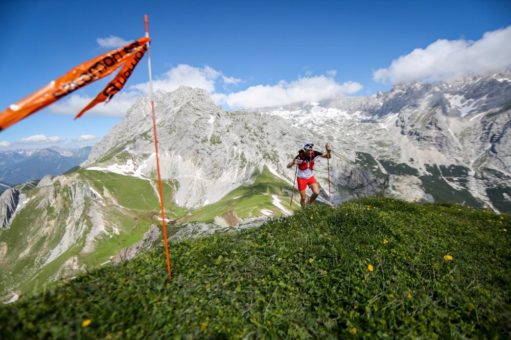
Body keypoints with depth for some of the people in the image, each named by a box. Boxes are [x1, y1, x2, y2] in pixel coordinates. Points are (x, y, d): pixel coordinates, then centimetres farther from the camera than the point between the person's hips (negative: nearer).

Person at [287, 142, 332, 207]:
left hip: (311, 177, 3)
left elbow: (328, 156, -10)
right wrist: (294, 162, -50)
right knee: (303, 198, 2)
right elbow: (288, 166, -29)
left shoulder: (314, 153, -15)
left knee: (316, 193, -14)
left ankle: (309, 204, 16)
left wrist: (328, 151, -31)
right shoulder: (300, 156, -25)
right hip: (301, 178, -3)